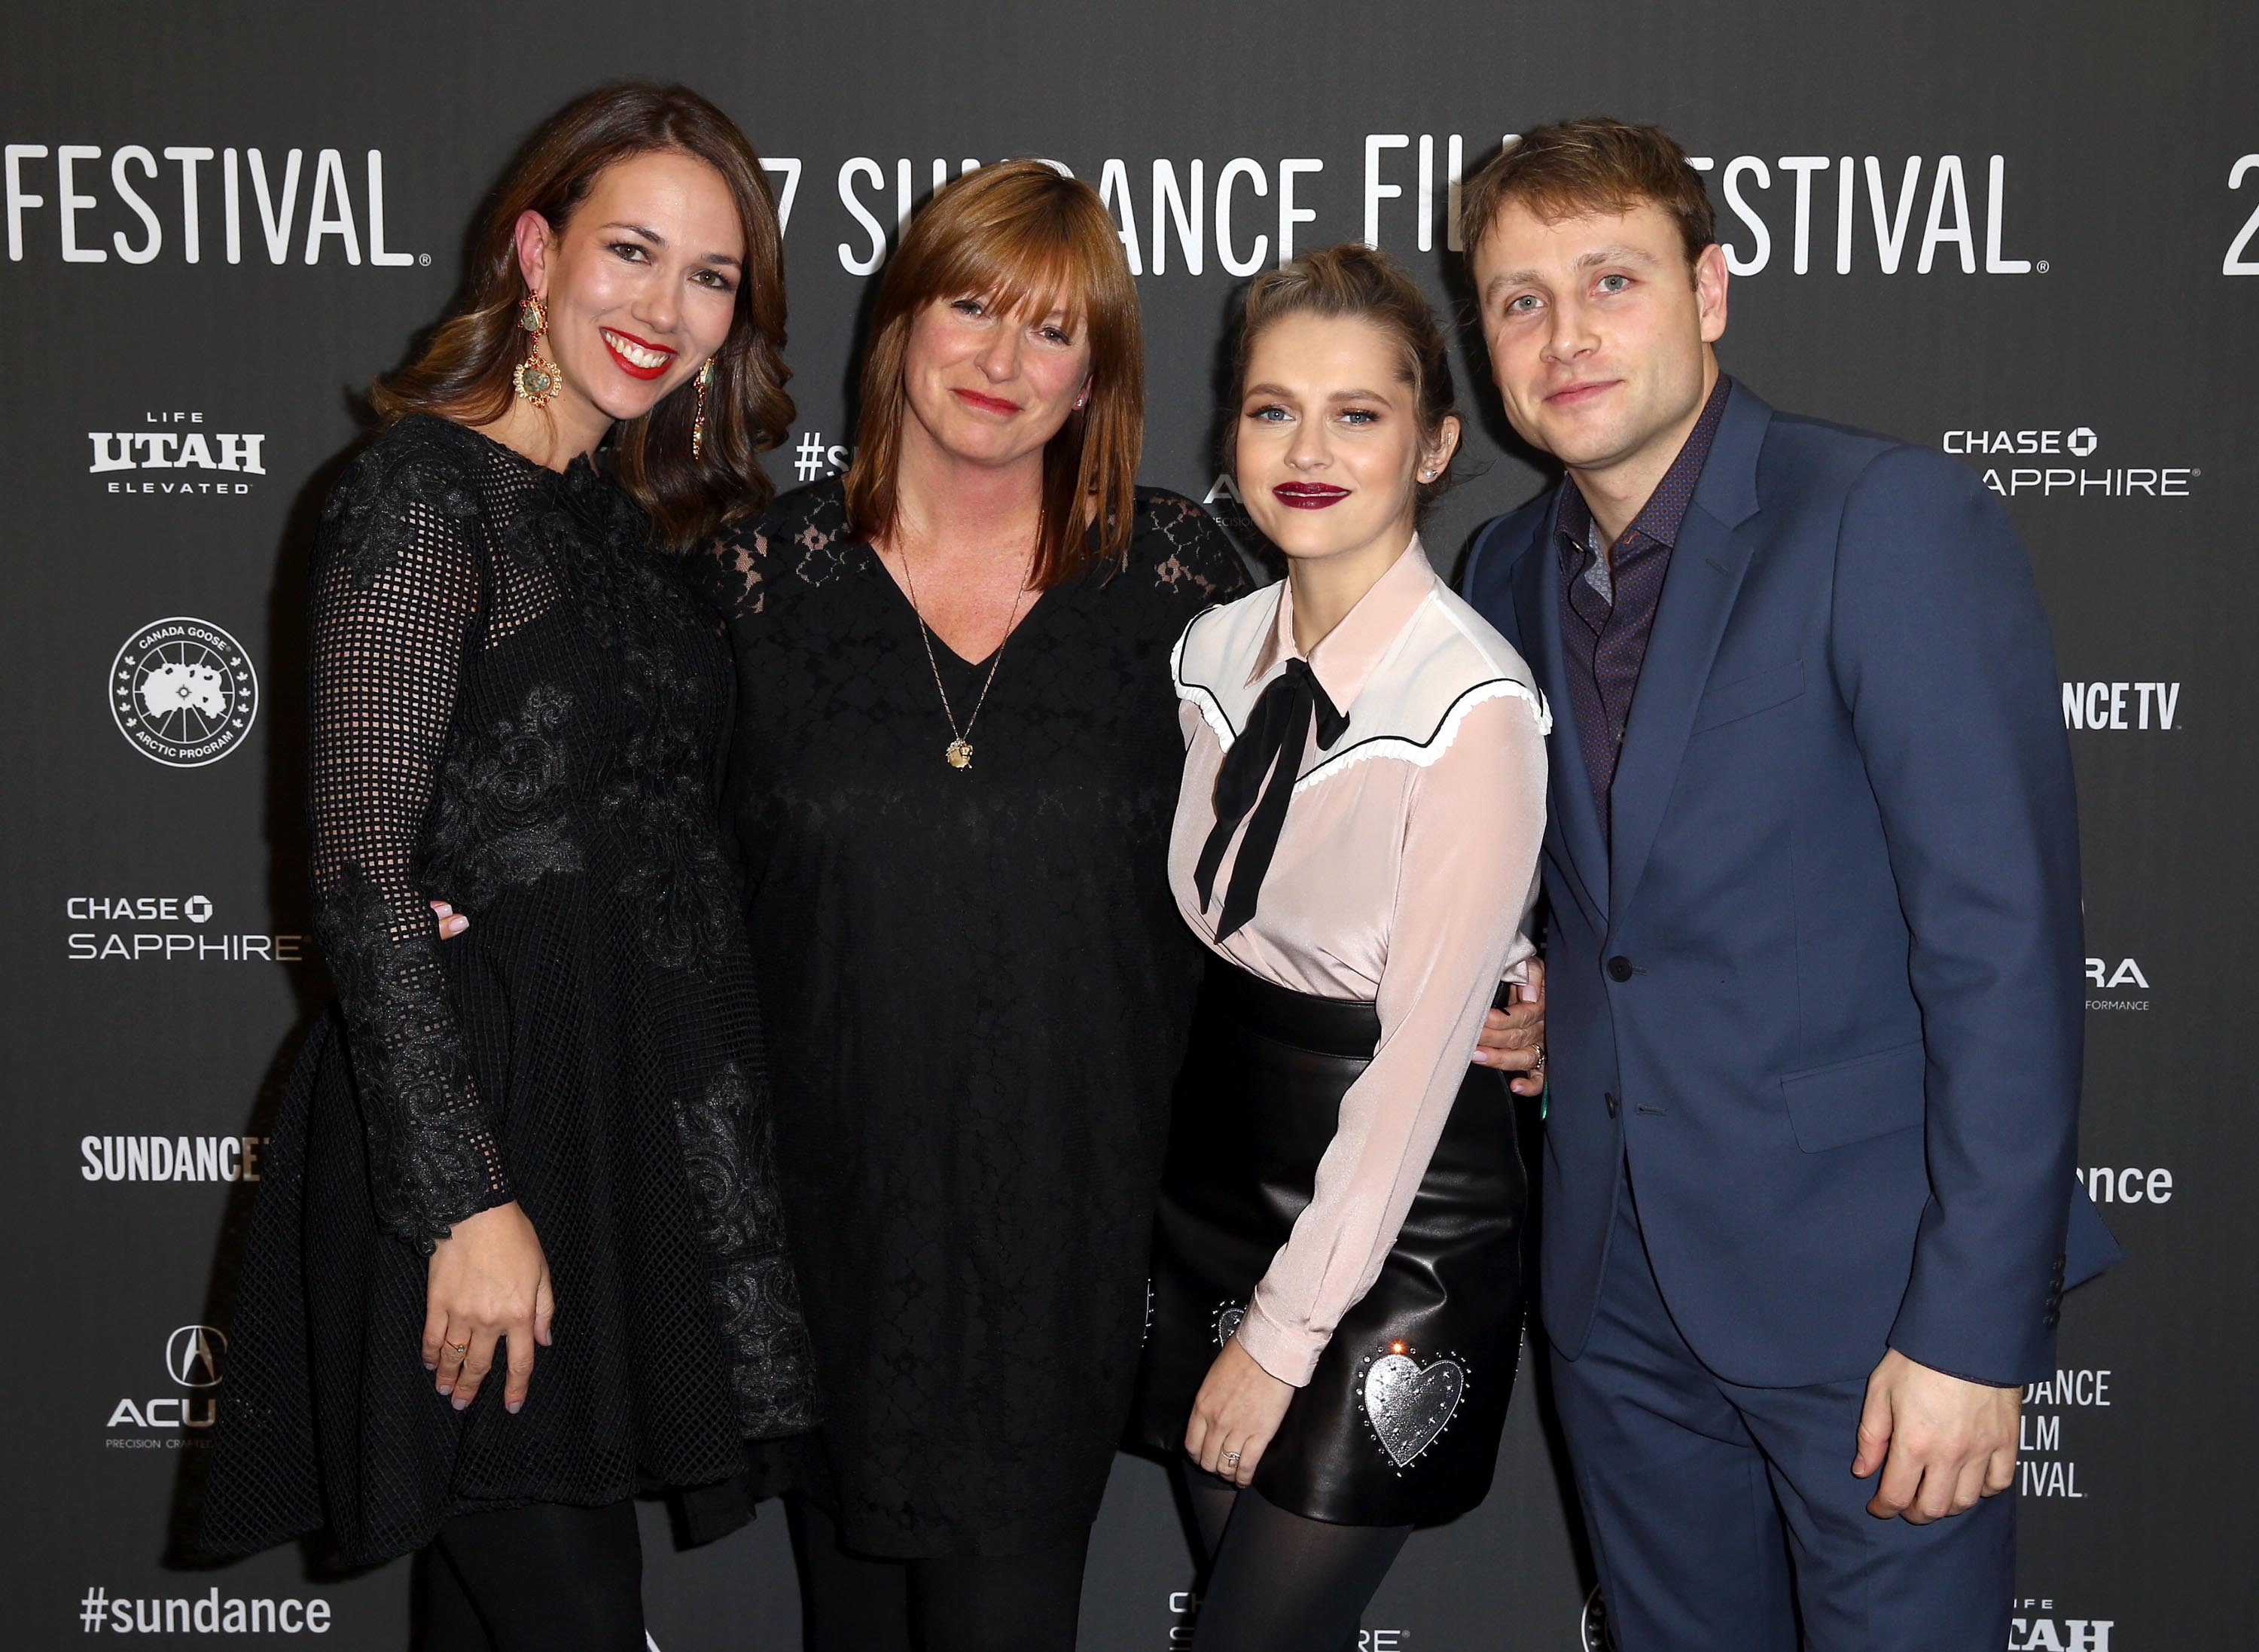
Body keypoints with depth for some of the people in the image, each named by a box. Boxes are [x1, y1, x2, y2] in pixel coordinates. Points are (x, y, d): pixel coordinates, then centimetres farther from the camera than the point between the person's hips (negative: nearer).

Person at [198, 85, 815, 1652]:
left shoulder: (632, 515, 13)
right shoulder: (424, 496, -12)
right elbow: (363, 878, -16)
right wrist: (468, 1199, -19)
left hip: (647, 1112, 8)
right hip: (490, 1112, -8)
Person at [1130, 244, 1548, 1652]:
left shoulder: (1476, 705, -20)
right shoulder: (1217, 650, 1)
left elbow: (1423, 1047, -19)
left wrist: (1283, 1334, -14)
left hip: (1392, 1228, -6)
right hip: (1213, 1181, 6)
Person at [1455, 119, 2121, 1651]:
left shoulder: (1894, 517, -14)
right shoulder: (1510, 570, 7)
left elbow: (2005, 937, -18)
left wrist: (1973, 1328, -20)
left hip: (1867, 1286, -6)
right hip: (1620, 1291, 6)